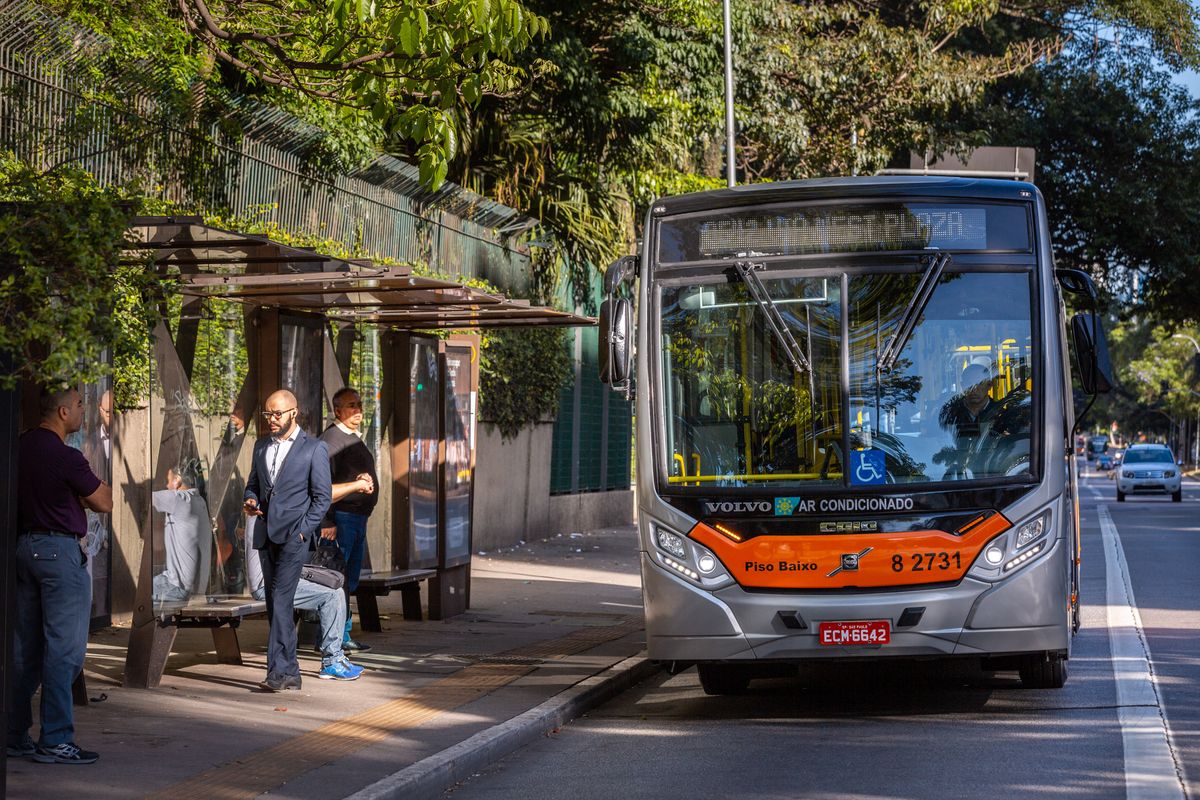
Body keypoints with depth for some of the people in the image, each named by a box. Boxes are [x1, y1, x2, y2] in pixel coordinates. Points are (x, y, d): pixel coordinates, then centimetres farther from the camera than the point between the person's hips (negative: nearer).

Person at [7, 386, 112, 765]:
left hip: (24, 545, 9)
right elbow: (104, 502, -6)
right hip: (59, 550, -9)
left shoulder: (22, 446, 8)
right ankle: (55, 740, -4)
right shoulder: (65, 457, -16)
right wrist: (89, 494, 11)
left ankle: (15, 734, 16)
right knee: (64, 648, -4)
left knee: (26, 646, 13)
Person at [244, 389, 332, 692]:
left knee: (281, 599, -17)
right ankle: (291, 672, 12)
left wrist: (302, 531, -12)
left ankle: (278, 670, -18)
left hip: (294, 535, -6)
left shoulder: (314, 448, -2)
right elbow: (252, 484, 24)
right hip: (266, 535, 6)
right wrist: (249, 501, 1)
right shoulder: (261, 446, 15)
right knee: (275, 605, 7)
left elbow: (322, 498, -3)